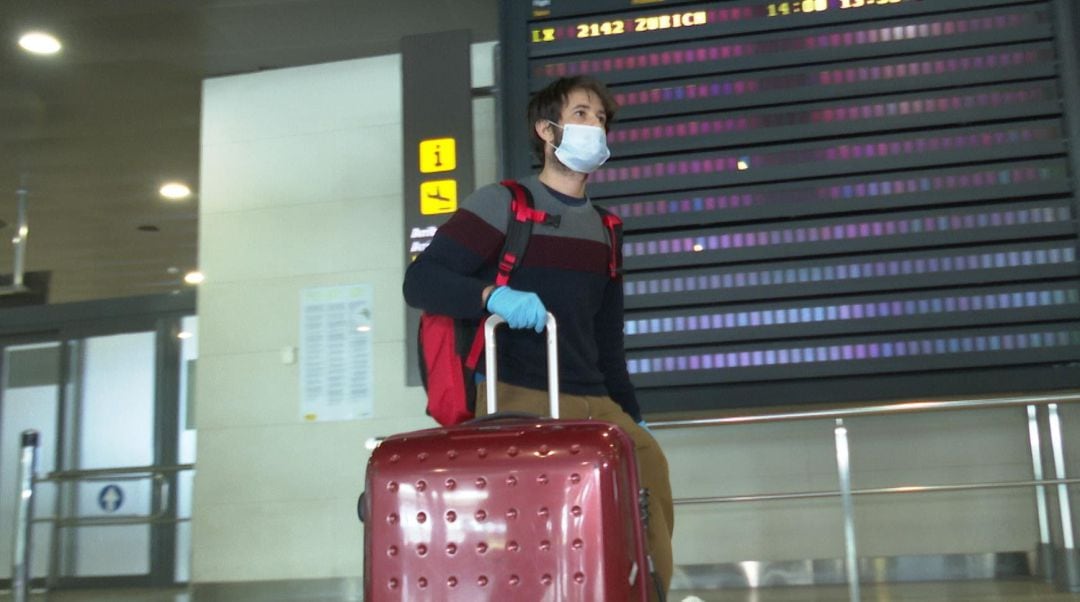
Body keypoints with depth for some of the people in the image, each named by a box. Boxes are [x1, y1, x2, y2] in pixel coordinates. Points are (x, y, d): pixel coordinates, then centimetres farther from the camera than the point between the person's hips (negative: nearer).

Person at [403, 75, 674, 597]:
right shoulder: (502, 204, -2)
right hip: (520, 401, -6)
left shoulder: (603, 229, 18)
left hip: (594, 404, 7)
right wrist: (494, 296, -27)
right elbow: (419, 281, -11)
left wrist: (631, 414, 18)